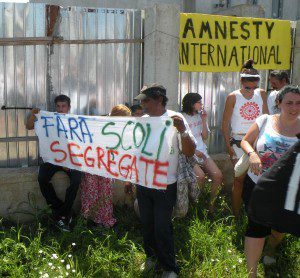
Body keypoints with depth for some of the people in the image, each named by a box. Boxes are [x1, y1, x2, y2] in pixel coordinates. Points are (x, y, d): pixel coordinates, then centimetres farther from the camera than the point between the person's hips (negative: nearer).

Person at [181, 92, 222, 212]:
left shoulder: (200, 116, 15)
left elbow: (205, 137, 14)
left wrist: (204, 121, 2)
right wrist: (194, 151, -12)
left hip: (202, 152, 6)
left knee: (218, 176, -13)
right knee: (200, 176, -28)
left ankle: (211, 203, 2)